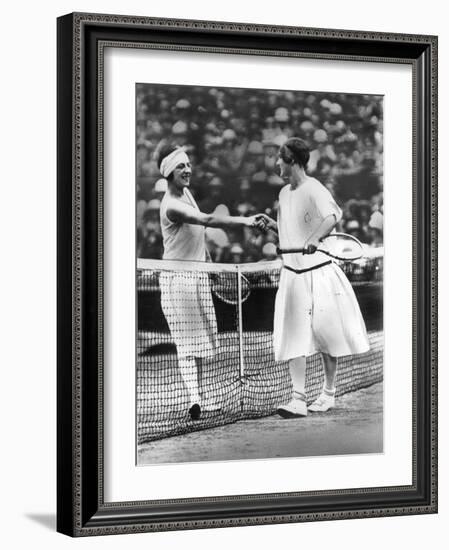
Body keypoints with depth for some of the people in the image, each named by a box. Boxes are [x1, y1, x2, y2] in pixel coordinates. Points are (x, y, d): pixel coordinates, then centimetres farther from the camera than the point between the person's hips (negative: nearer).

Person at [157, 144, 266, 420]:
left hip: (199, 274, 9)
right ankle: (194, 398, -8)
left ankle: (199, 396, 9)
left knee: (201, 340, 8)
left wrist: (207, 259, 21)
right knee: (188, 340, -8)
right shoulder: (171, 206, -23)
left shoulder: (186, 192, 8)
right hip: (178, 276, -9)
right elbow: (208, 219, -36)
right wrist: (245, 221, -44)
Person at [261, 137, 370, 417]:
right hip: (292, 275, 7)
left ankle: (329, 394, 18)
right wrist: (273, 225, 6)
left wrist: (315, 238, -49)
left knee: (325, 333, 3)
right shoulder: (284, 193, 14)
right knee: (293, 338, -3)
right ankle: (298, 399, -5)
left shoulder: (314, 189, -12)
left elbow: (332, 216, -32)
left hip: (319, 273, -6)